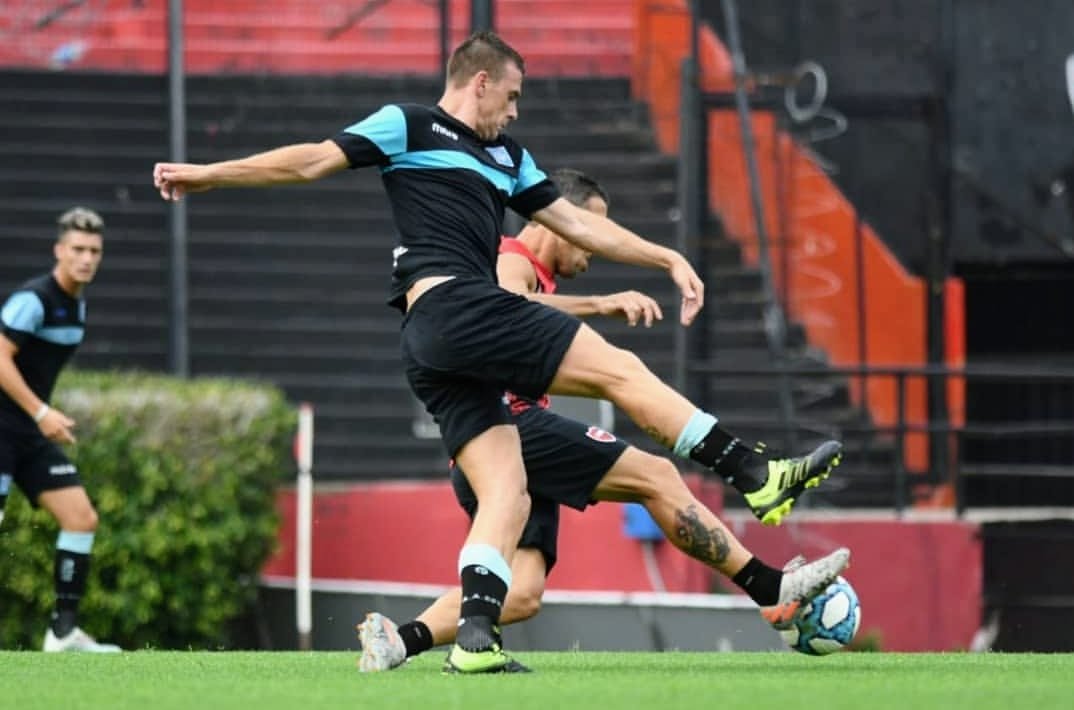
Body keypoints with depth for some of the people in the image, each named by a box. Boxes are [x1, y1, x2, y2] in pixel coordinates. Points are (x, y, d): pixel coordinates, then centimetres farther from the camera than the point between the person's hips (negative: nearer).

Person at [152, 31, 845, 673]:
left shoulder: (507, 156, 30)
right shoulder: (410, 125, 7)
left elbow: (578, 223, 32)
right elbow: (314, 160, 3)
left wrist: (669, 259, 26)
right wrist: (209, 173, -2)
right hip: (452, 303, -9)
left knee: (508, 495, -3)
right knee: (621, 369, -11)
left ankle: (475, 639, -14)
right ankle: (760, 478, -12)